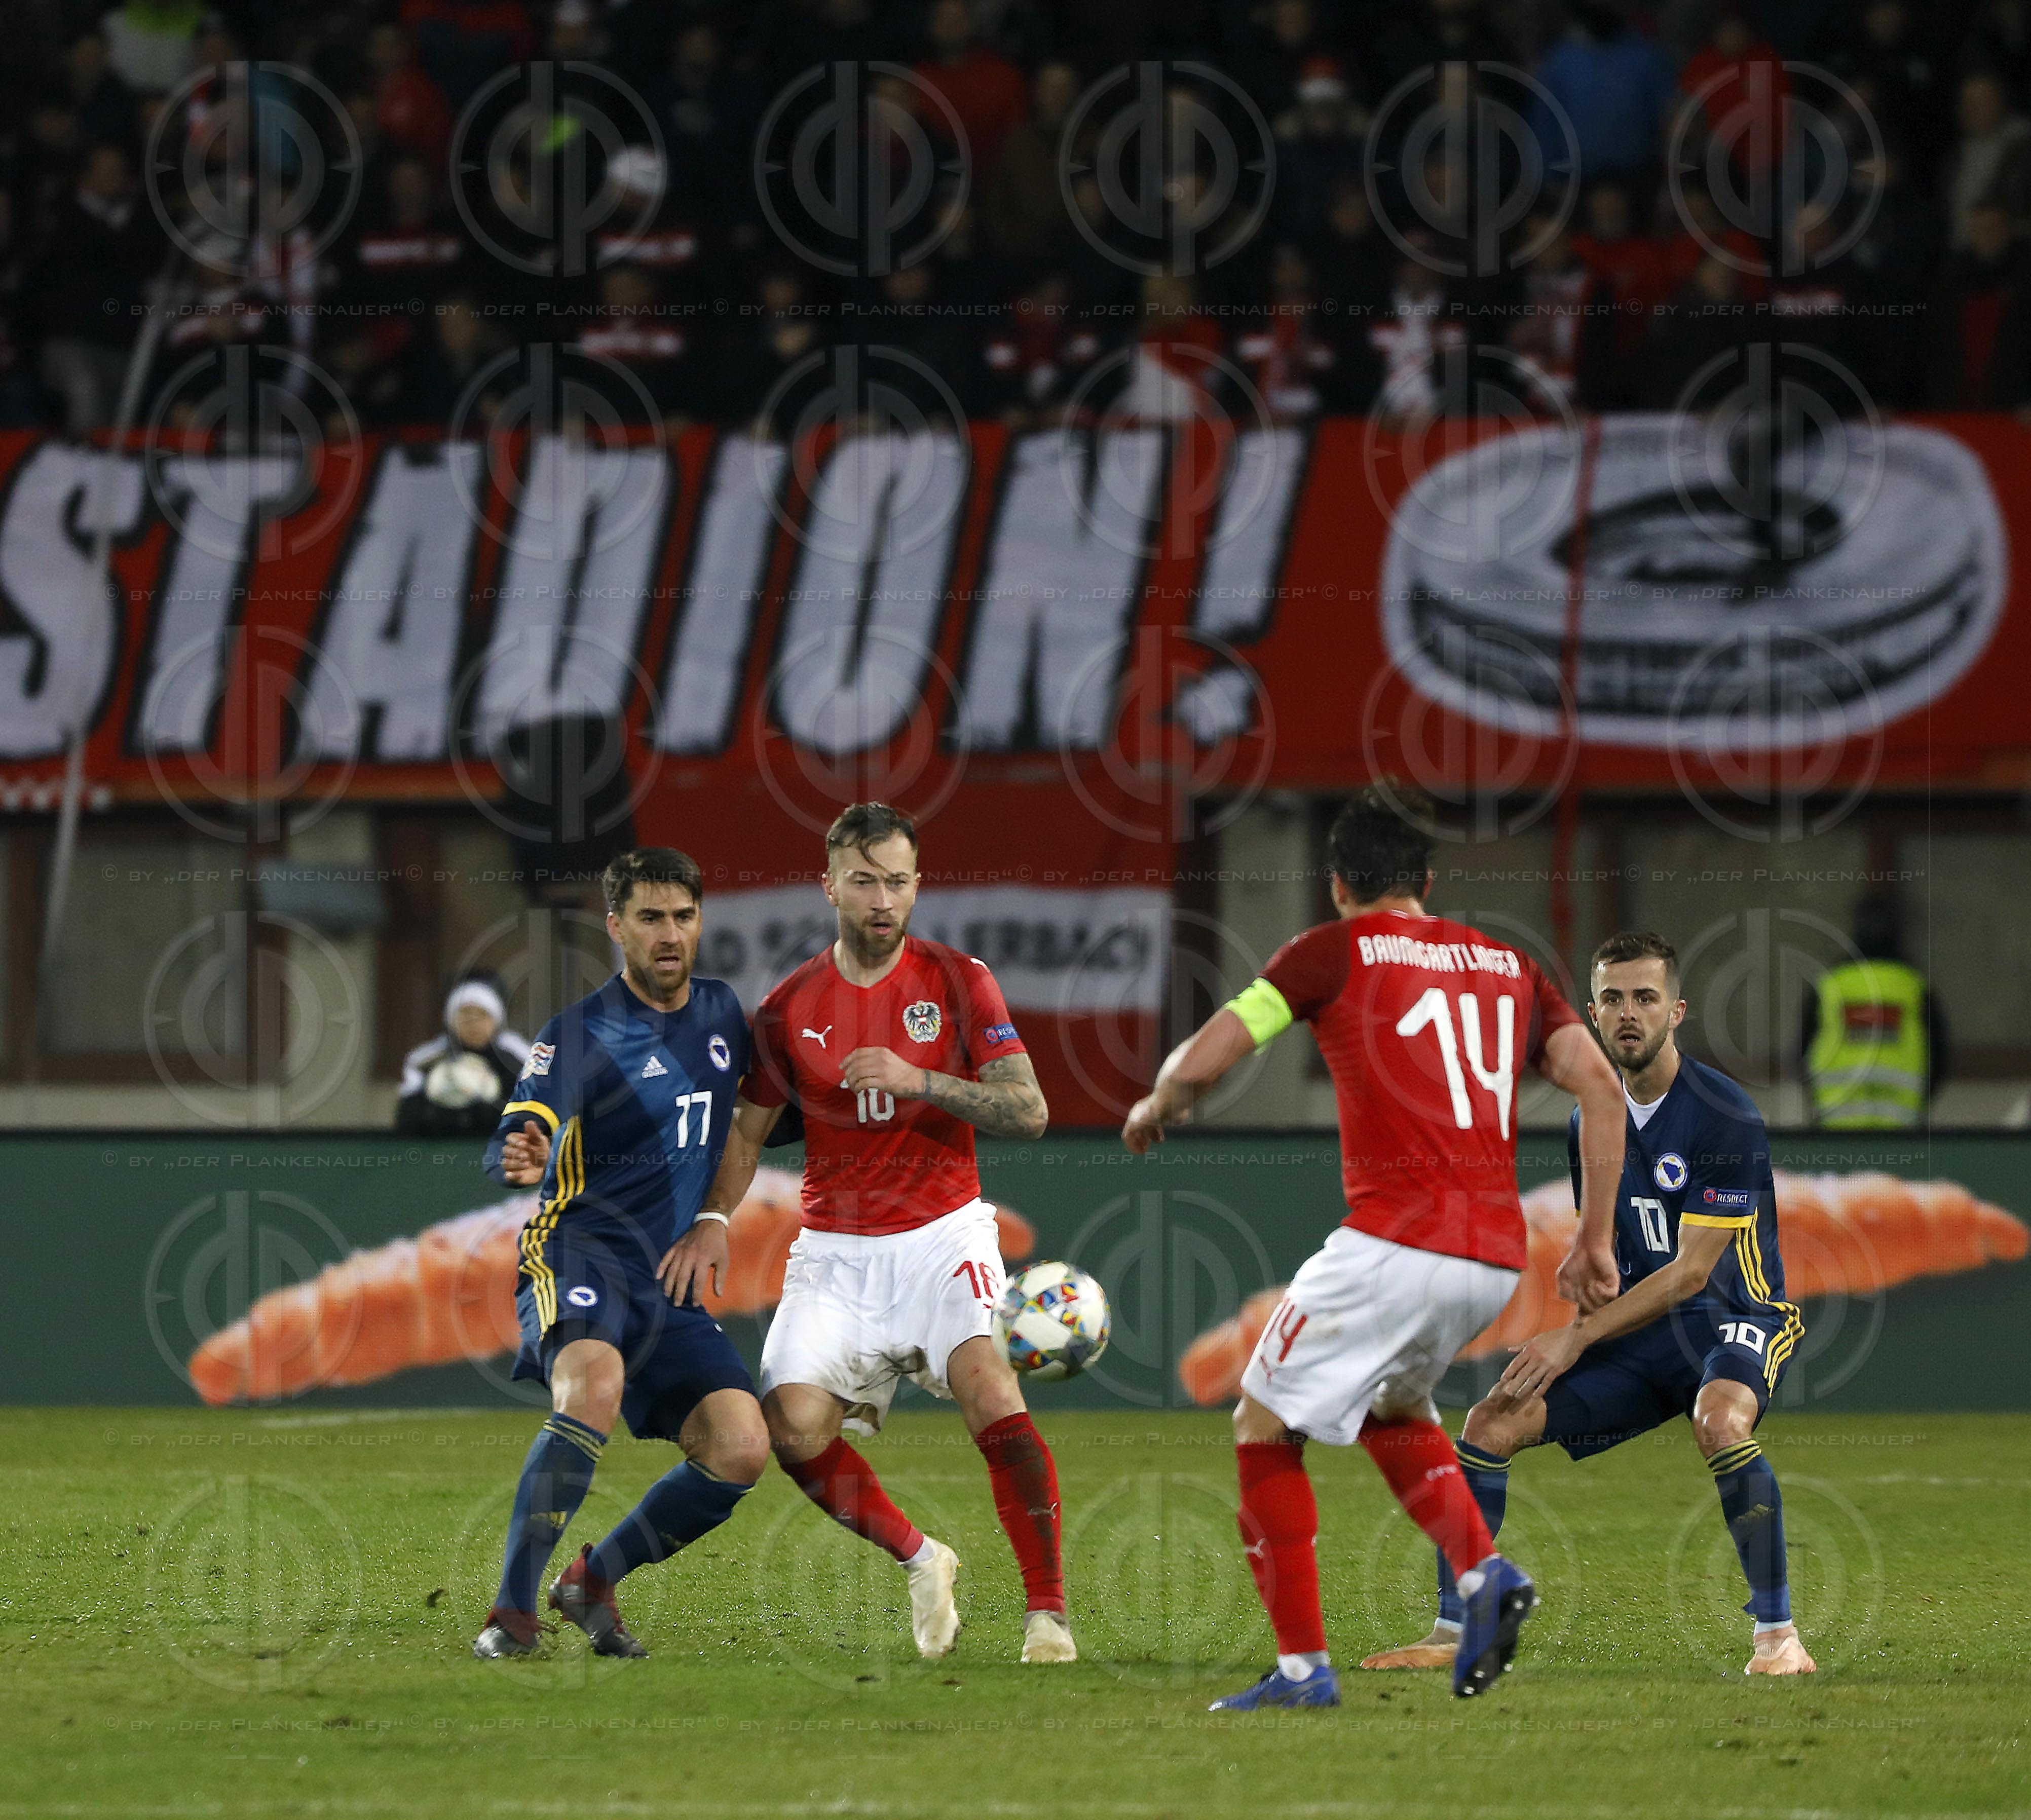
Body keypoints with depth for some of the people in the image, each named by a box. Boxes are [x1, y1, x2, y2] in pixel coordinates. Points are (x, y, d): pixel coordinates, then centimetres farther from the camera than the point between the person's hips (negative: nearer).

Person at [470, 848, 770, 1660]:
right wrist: (519, 1162, -39)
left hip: (670, 1283, 6)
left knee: (741, 1450, -13)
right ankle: (513, 1609, -29)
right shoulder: (580, 1035, -6)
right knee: (594, 1387, -36)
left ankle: (595, 1578, 9)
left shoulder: (722, 1013, 13)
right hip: (577, 1255, -6)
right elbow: (513, 1147, -17)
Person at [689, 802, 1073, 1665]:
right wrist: (714, 1220, -3)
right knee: (794, 1425, -16)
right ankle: (919, 1558, 10)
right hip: (836, 1251, 3)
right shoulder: (789, 1008, 4)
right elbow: (747, 1130, 14)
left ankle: (1048, 1612, -20)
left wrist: (918, 1080, -21)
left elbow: (1029, 1109, -9)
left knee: (990, 1392, -26)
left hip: (942, 1237, -3)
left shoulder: (958, 981, -2)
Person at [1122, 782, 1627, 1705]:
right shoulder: (1509, 965, 18)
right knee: (1392, 1400, 31)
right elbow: (1601, 1089, 8)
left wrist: (1154, 1108, 23)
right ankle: (1484, 1572, 9)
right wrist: (1595, 1241, 12)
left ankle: (1303, 1664, 1)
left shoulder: (1334, 953, 4)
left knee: (1264, 1426, 8)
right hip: (1497, 1259, 6)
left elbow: (1198, 1064, 0)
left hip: (1394, 1244, -6)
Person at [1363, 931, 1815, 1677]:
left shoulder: (1725, 1117, -17)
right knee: (1491, 1424, -6)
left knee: (1720, 1421, -40)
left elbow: (1691, 1271, -19)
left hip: (1735, 1320, -7)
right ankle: (1452, 1632, 3)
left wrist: (1578, 1338, -19)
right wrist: (1555, 1343, 5)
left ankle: (1779, 1637, -31)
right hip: (1640, 1334, 7)